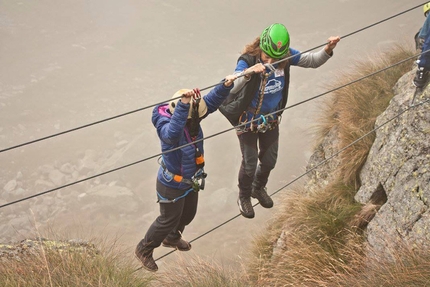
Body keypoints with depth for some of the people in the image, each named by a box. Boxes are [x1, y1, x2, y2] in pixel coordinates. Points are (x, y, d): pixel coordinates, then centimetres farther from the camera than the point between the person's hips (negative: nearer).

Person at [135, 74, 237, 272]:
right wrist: (184, 104, -69)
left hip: (190, 181, 8)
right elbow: (172, 133, -60)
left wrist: (226, 85, -35)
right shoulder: (165, 125, -37)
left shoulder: (192, 116, -16)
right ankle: (144, 249, 38)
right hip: (172, 185, -8)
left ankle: (172, 238, 60)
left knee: (188, 214, 29)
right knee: (169, 220, 13)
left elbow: (212, 101, -16)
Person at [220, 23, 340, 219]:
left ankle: (259, 188, 53)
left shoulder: (286, 56, -17)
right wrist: (248, 73, -66)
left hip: (271, 119, 5)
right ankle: (244, 197, 39)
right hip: (248, 121, -5)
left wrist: (328, 49, -23)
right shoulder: (248, 61, -32)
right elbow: (231, 88, -47)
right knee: (250, 164, 9)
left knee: (270, 160, 22)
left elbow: (313, 61, -4)